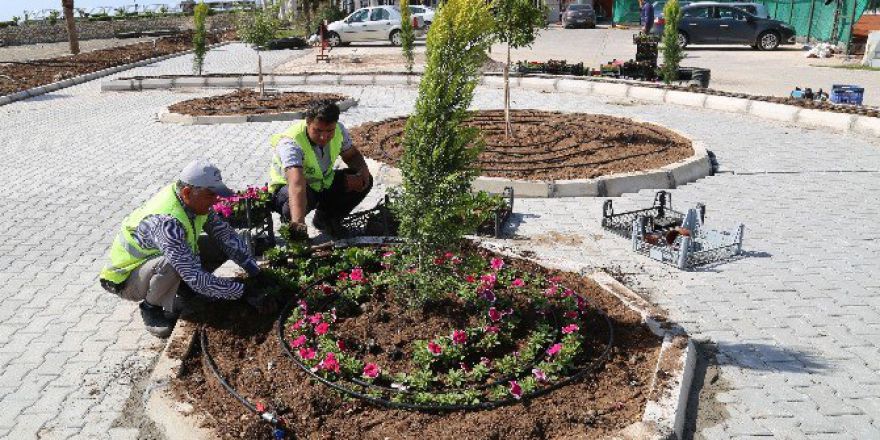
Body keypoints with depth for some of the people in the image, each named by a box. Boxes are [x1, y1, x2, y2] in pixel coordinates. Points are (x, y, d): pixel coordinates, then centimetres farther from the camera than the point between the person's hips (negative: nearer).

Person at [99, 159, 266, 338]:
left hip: (154, 257, 8)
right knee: (171, 263, -39)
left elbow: (226, 233, -6)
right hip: (127, 278, -8)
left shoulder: (194, 201, -14)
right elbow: (197, 279, -41)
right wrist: (242, 291, -36)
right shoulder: (166, 222, -39)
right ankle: (151, 308, -8)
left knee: (219, 245, -5)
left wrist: (255, 271, -14)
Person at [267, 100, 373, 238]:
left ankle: (325, 218, 7)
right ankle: (289, 223, -4)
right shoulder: (290, 143, -35)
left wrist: (363, 172, -20)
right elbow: (297, 185, -51)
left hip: (323, 184, 6)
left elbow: (352, 155, 4)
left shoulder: (339, 130, -16)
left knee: (365, 181, -12)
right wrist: (298, 223, -64)